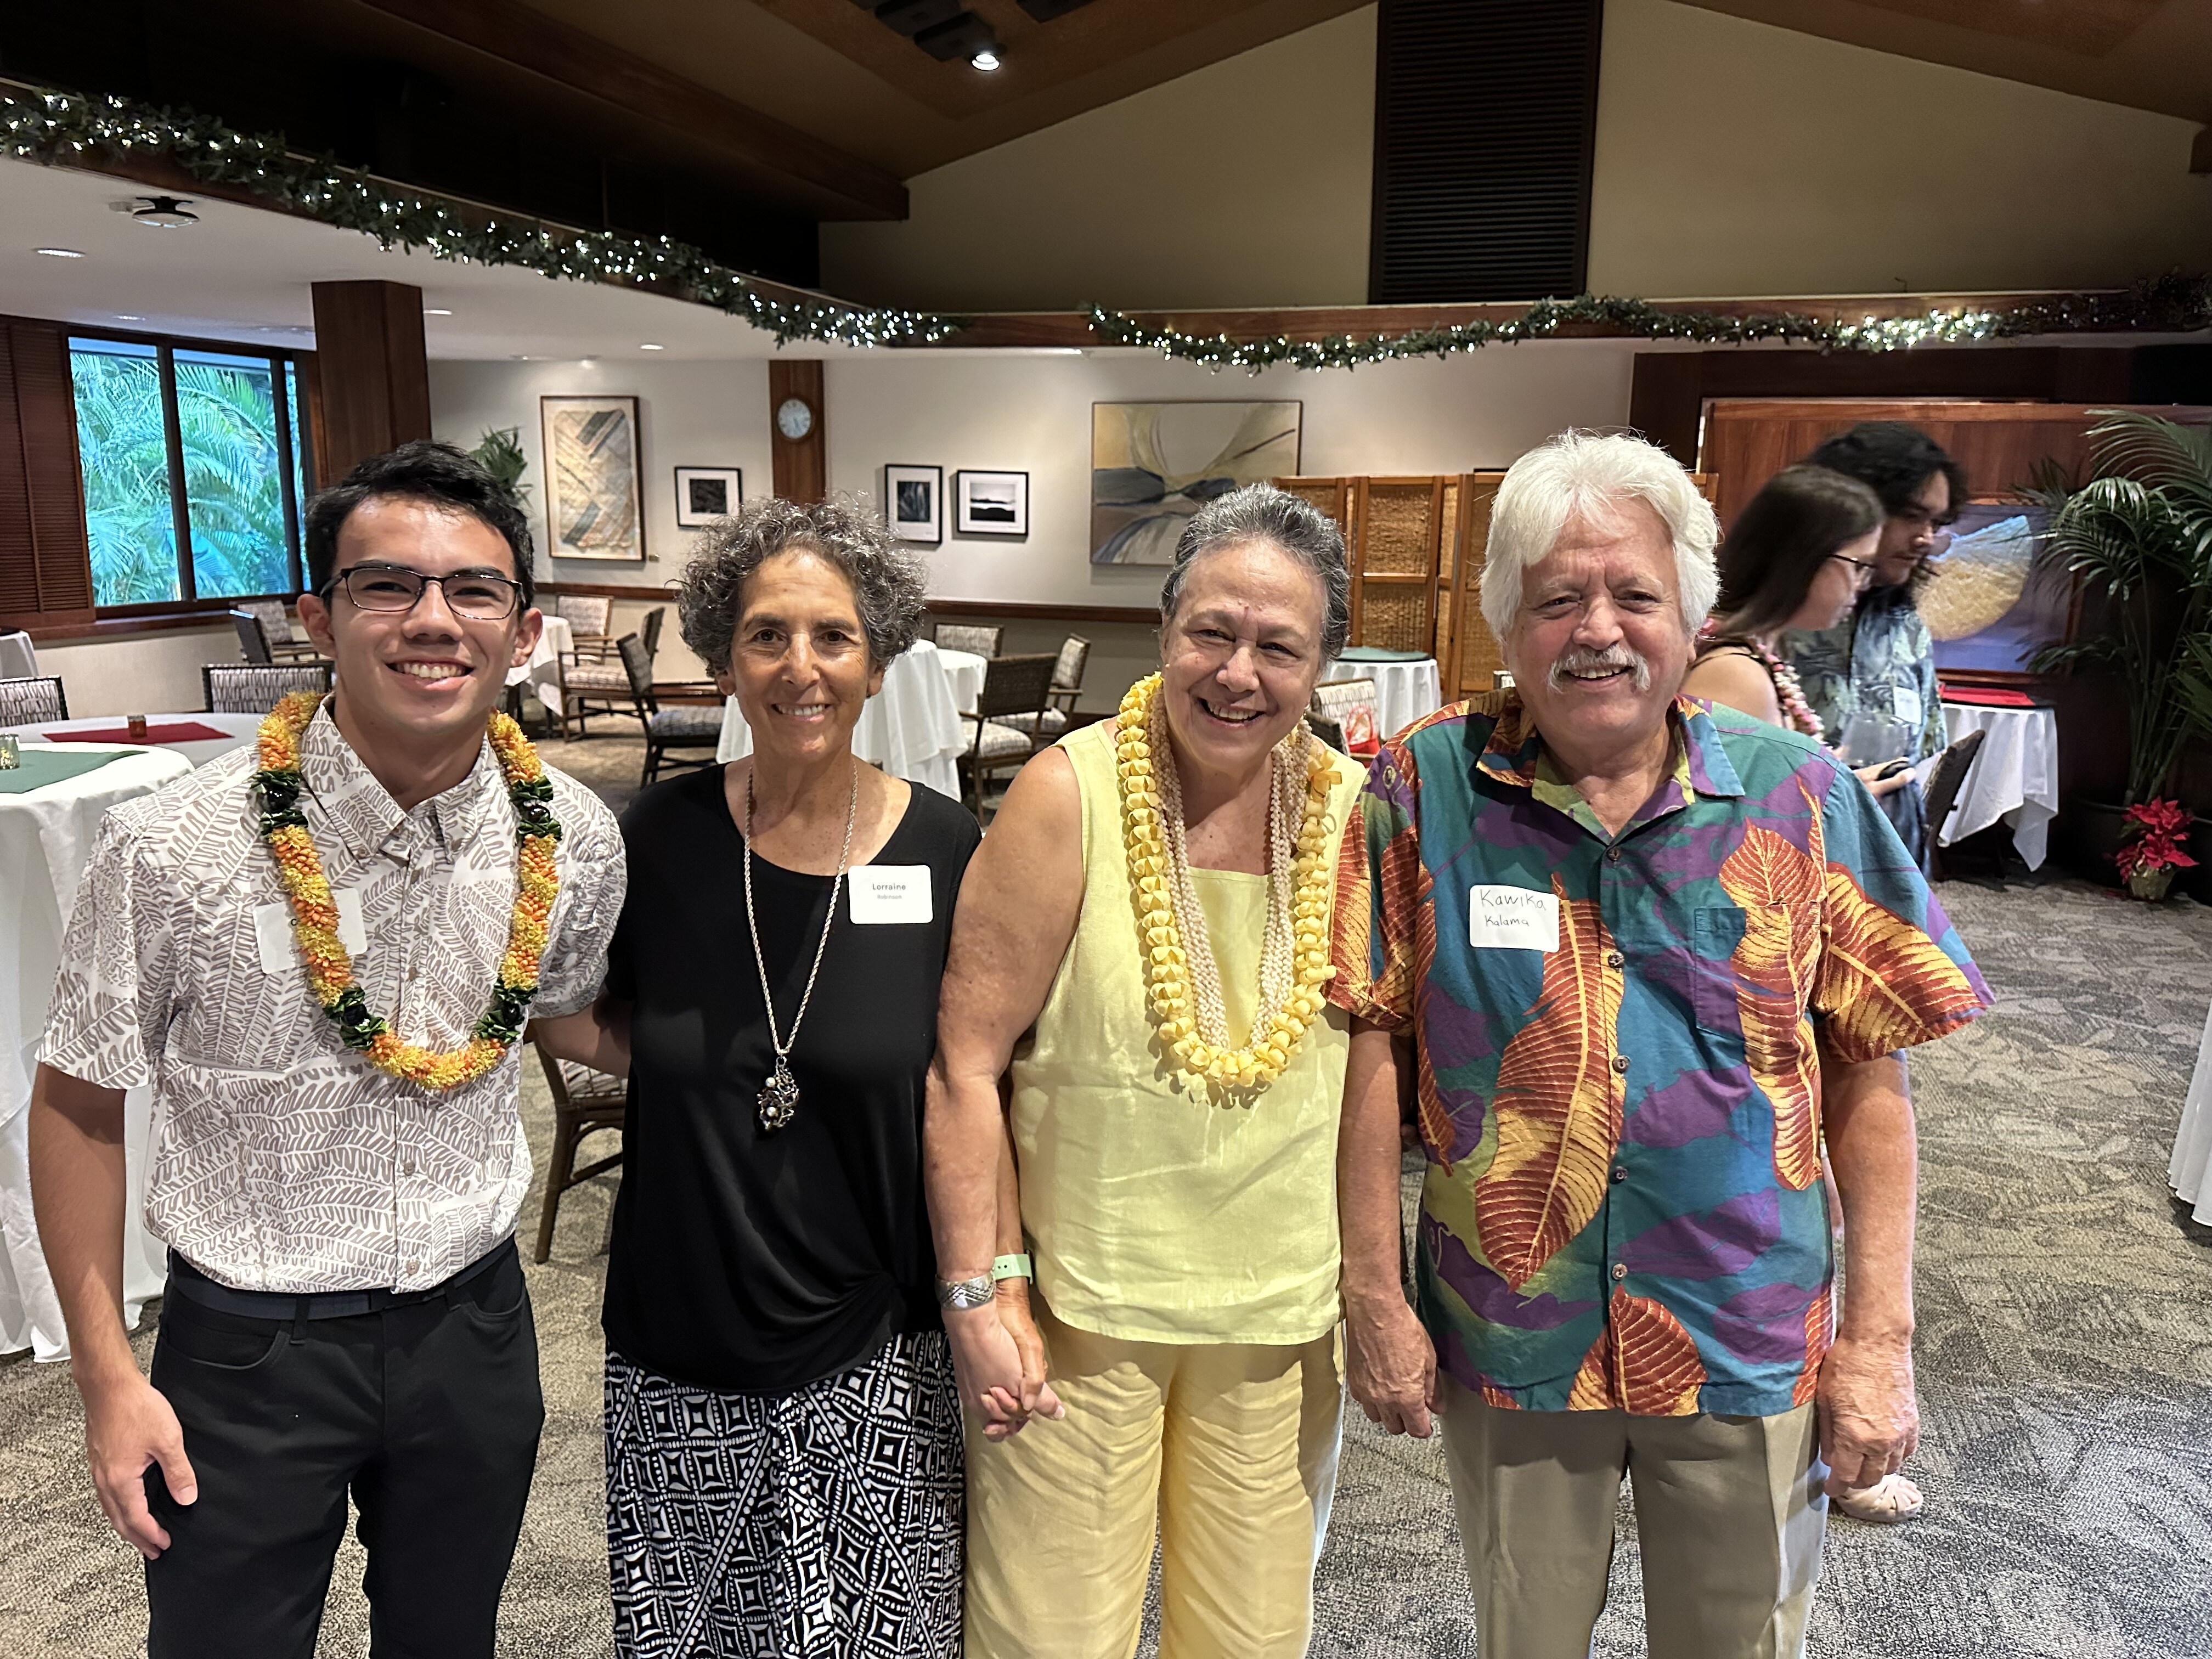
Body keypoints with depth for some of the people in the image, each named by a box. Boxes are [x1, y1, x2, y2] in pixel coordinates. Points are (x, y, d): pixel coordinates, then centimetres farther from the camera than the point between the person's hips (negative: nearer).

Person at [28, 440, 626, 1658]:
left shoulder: (573, 839, -11)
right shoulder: (174, 849, -20)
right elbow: (79, 1103, -7)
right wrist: (107, 1377, -5)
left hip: (474, 1326, 3)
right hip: (249, 1345, -3)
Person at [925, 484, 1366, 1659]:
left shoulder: (1354, 812, -2)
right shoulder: (1067, 797, -13)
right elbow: (965, 1062, -11)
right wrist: (979, 1293, -12)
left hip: (1282, 1316, 3)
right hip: (1077, 1306, -3)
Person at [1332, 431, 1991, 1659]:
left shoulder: (1799, 797, -7)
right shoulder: (1425, 790, -10)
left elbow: (1869, 1069, -3)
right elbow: (1373, 1040, -7)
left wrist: (1881, 1336, -5)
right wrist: (1371, 1294, -7)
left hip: (1753, 1349, 1)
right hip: (1505, 1346, 0)